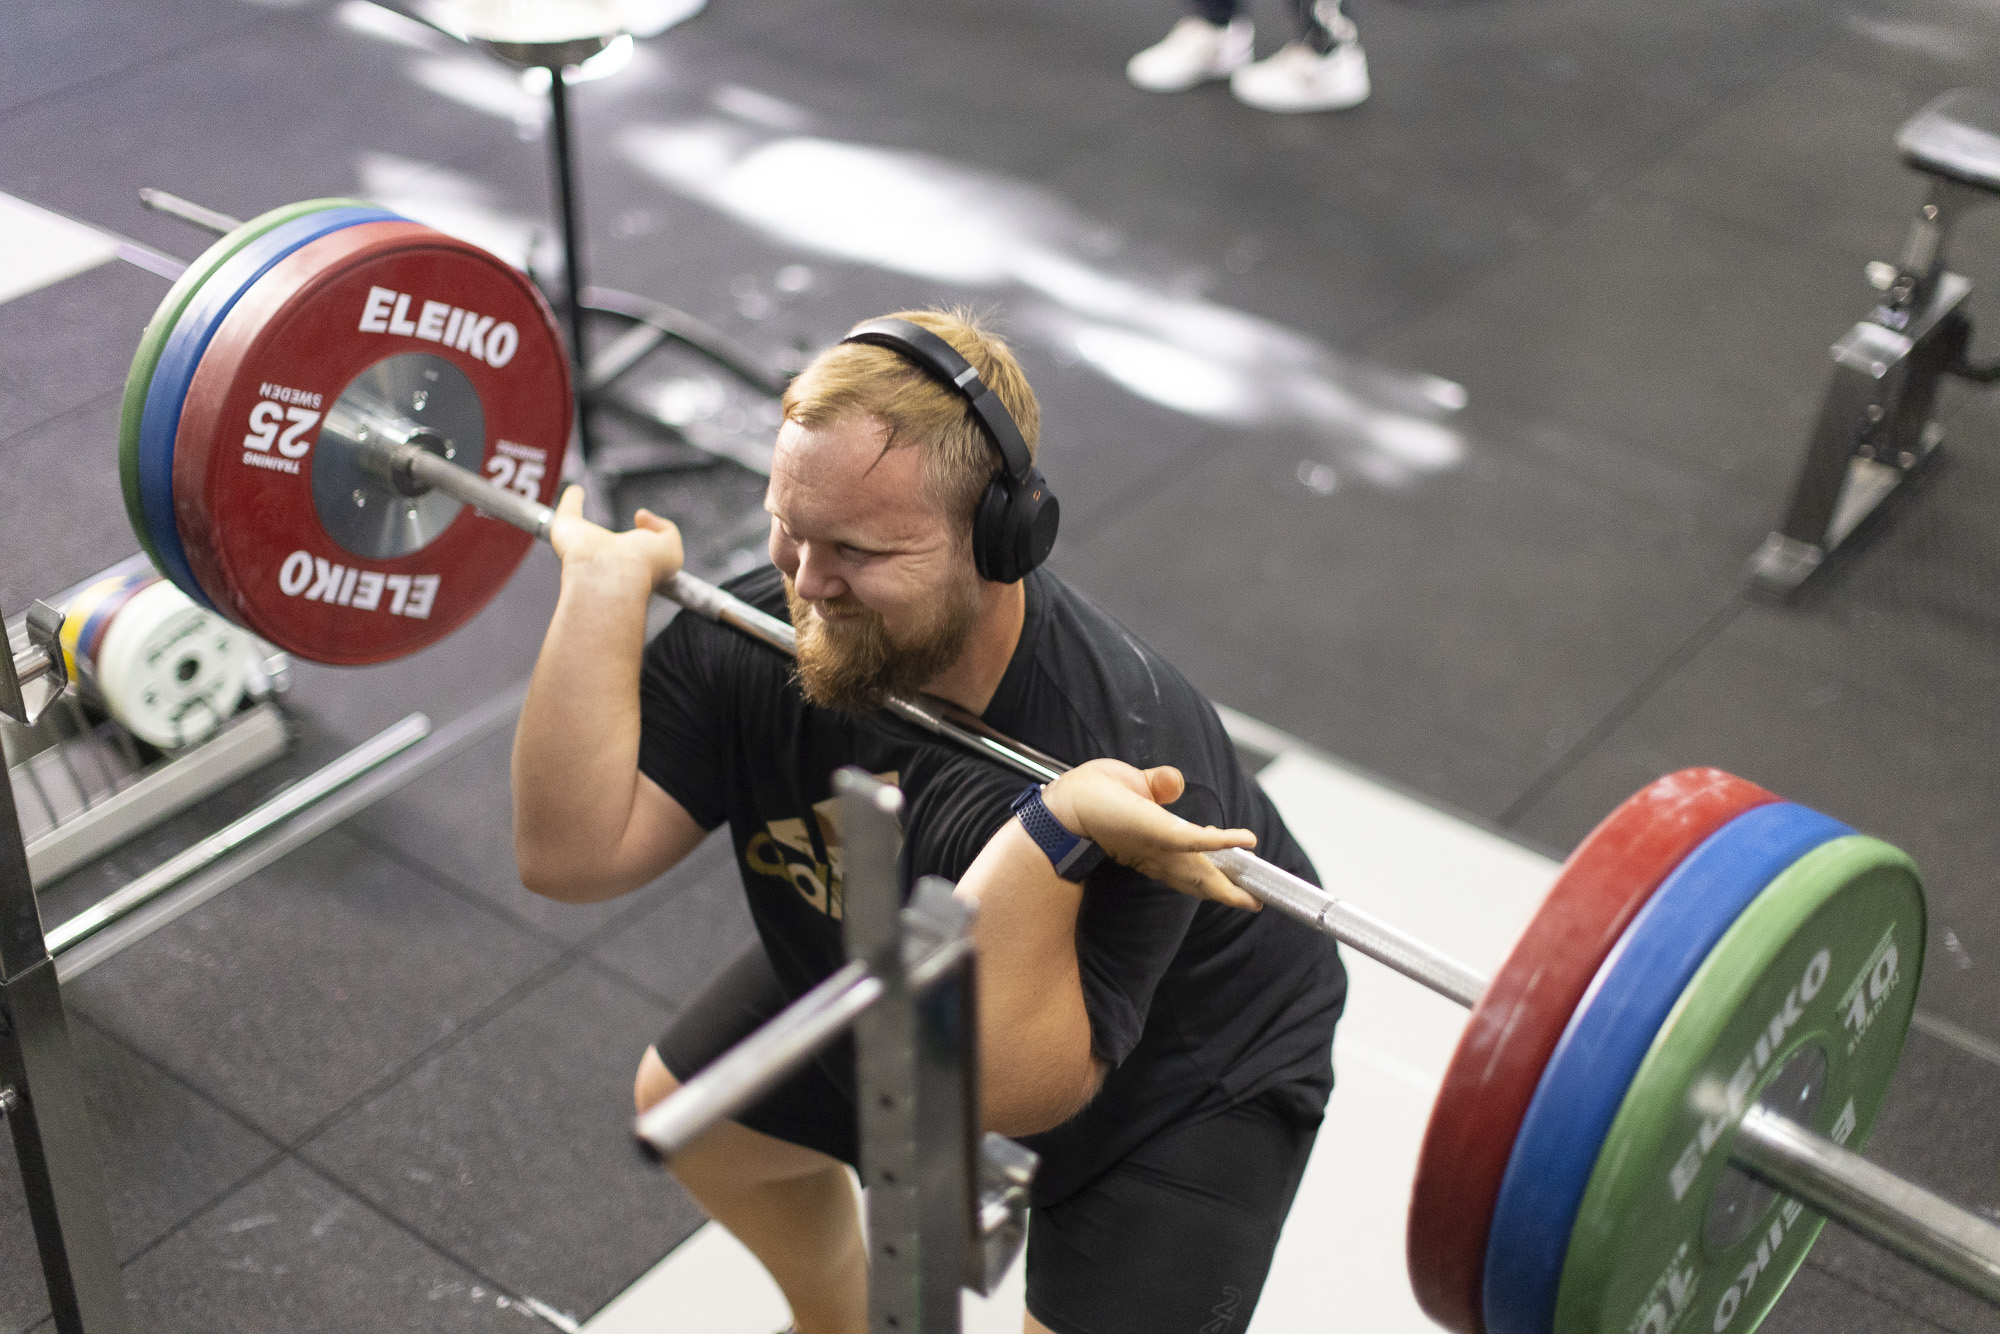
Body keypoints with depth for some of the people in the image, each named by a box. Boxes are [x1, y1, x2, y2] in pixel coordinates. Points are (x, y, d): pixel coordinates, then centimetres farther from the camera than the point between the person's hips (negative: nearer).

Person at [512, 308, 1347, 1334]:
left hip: (1175, 1065, -6)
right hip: (895, 969, 6)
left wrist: (1046, 837, -55)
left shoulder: (1120, 755, -43)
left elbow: (1004, 1089, -41)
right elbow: (570, 854, -27)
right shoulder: (757, 632, -26)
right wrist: (607, 575, -32)